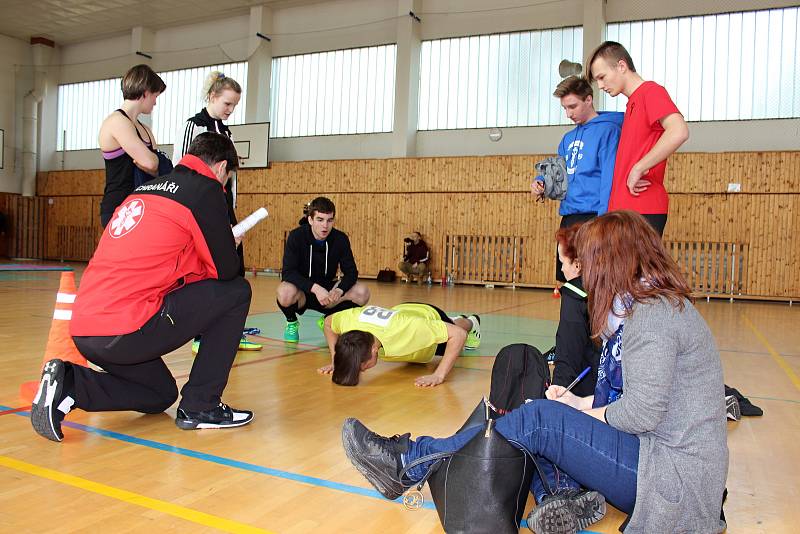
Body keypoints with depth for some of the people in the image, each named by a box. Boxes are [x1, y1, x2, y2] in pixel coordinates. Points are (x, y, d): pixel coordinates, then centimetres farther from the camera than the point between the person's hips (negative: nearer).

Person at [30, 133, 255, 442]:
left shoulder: (146, 190, 20)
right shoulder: (205, 189, -4)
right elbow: (226, 270, -4)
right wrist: (228, 249, 19)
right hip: (126, 331, -9)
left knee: (160, 396, 28)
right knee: (236, 292, 4)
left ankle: (67, 384, 7)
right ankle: (200, 407, 5)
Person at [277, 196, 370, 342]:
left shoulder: (340, 239, -8)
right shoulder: (296, 236, -16)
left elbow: (351, 272, -9)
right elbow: (288, 272, -24)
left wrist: (339, 290, -31)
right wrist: (314, 288, -38)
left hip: (327, 290, 3)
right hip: (302, 290, -3)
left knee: (363, 293, -21)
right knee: (286, 292, -37)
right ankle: (291, 322, 0)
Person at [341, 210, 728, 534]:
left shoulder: (653, 315, -19)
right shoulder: (651, 305, 13)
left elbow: (642, 414, -23)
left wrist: (582, 413, -6)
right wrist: (582, 403, 3)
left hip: (674, 474, -10)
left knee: (540, 420, -18)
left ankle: (407, 464, -10)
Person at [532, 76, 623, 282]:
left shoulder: (607, 130, -6)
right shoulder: (568, 138, 18)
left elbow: (609, 180, -14)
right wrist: (541, 182, 4)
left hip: (591, 216, -8)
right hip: (568, 217, 8)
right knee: (567, 280, 13)